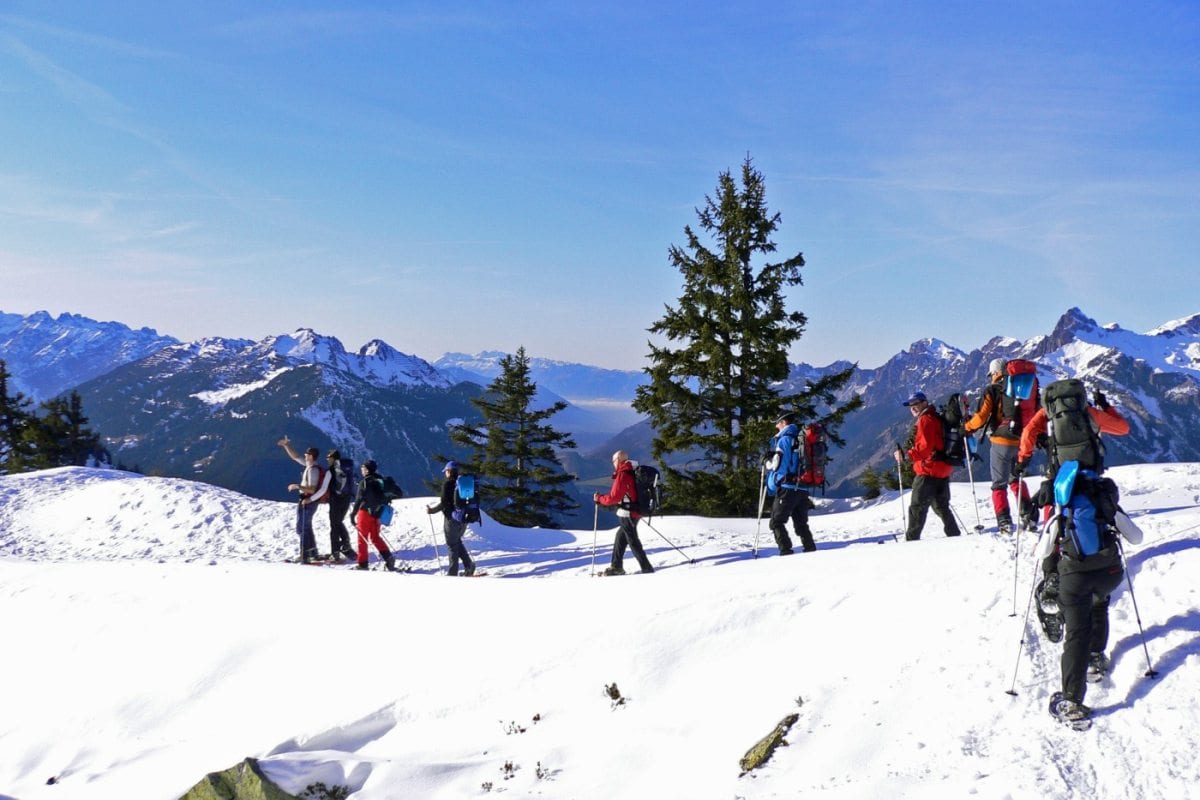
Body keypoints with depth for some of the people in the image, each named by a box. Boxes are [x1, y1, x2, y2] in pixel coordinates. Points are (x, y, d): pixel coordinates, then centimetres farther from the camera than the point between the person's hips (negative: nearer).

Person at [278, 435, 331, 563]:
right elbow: (295, 456, 17)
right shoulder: (310, 465, 6)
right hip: (308, 501, 10)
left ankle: (305, 556, -4)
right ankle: (313, 554, 27)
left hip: (307, 502, -10)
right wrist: (286, 446, 13)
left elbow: (311, 489, -26)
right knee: (307, 528, 20)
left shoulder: (313, 470, -22)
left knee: (302, 528, -5)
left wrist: (297, 486, -19)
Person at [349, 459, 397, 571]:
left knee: (362, 538, 4)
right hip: (377, 514, 6)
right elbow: (383, 498, 15)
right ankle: (388, 557, 0)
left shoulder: (364, 482, -13)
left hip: (365, 512, -6)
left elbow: (359, 499, -16)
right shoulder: (380, 481, 8)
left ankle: (362, 563, 5)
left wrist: (353, 514, -12)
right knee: (375, 537, 15)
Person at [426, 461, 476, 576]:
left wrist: (432, 509, -7)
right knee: (457, 542, 22)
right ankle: (469, 565, 13)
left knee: (452, 545, 3)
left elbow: (444, 502, -18)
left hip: (452, 518, -7)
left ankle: (453, 572, 6)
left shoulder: (448, 483, -14)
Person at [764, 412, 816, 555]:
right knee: (801, 523, 16)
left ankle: (786, 551, -12)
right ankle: (811, 549, 11)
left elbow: (776, 465, -10)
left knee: (776, 522, -3)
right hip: (804, 488, 7)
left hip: (787, 488, -7)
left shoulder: (784, 439, -7)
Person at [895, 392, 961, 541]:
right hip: (943, 469, 10)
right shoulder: (936, 418, 18)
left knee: (917, 507, -6)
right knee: (941, 506, 19)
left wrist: (907, 455, -22)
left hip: (929, 470, -10)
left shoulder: (925, 420, -12)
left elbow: (925, 446, -21)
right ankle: (954, 535, 21)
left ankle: (912, 539, -7)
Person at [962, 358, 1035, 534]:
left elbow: (981, 418, -11)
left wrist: (967, 427, 6)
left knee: (999, 483, 2)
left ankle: (1004, 522, -6)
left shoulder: (992, 391, -6)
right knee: (1016, 480, 22)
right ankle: (1029, 516, 16)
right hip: (1021, 441, 5)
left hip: (1001, 442, -5)